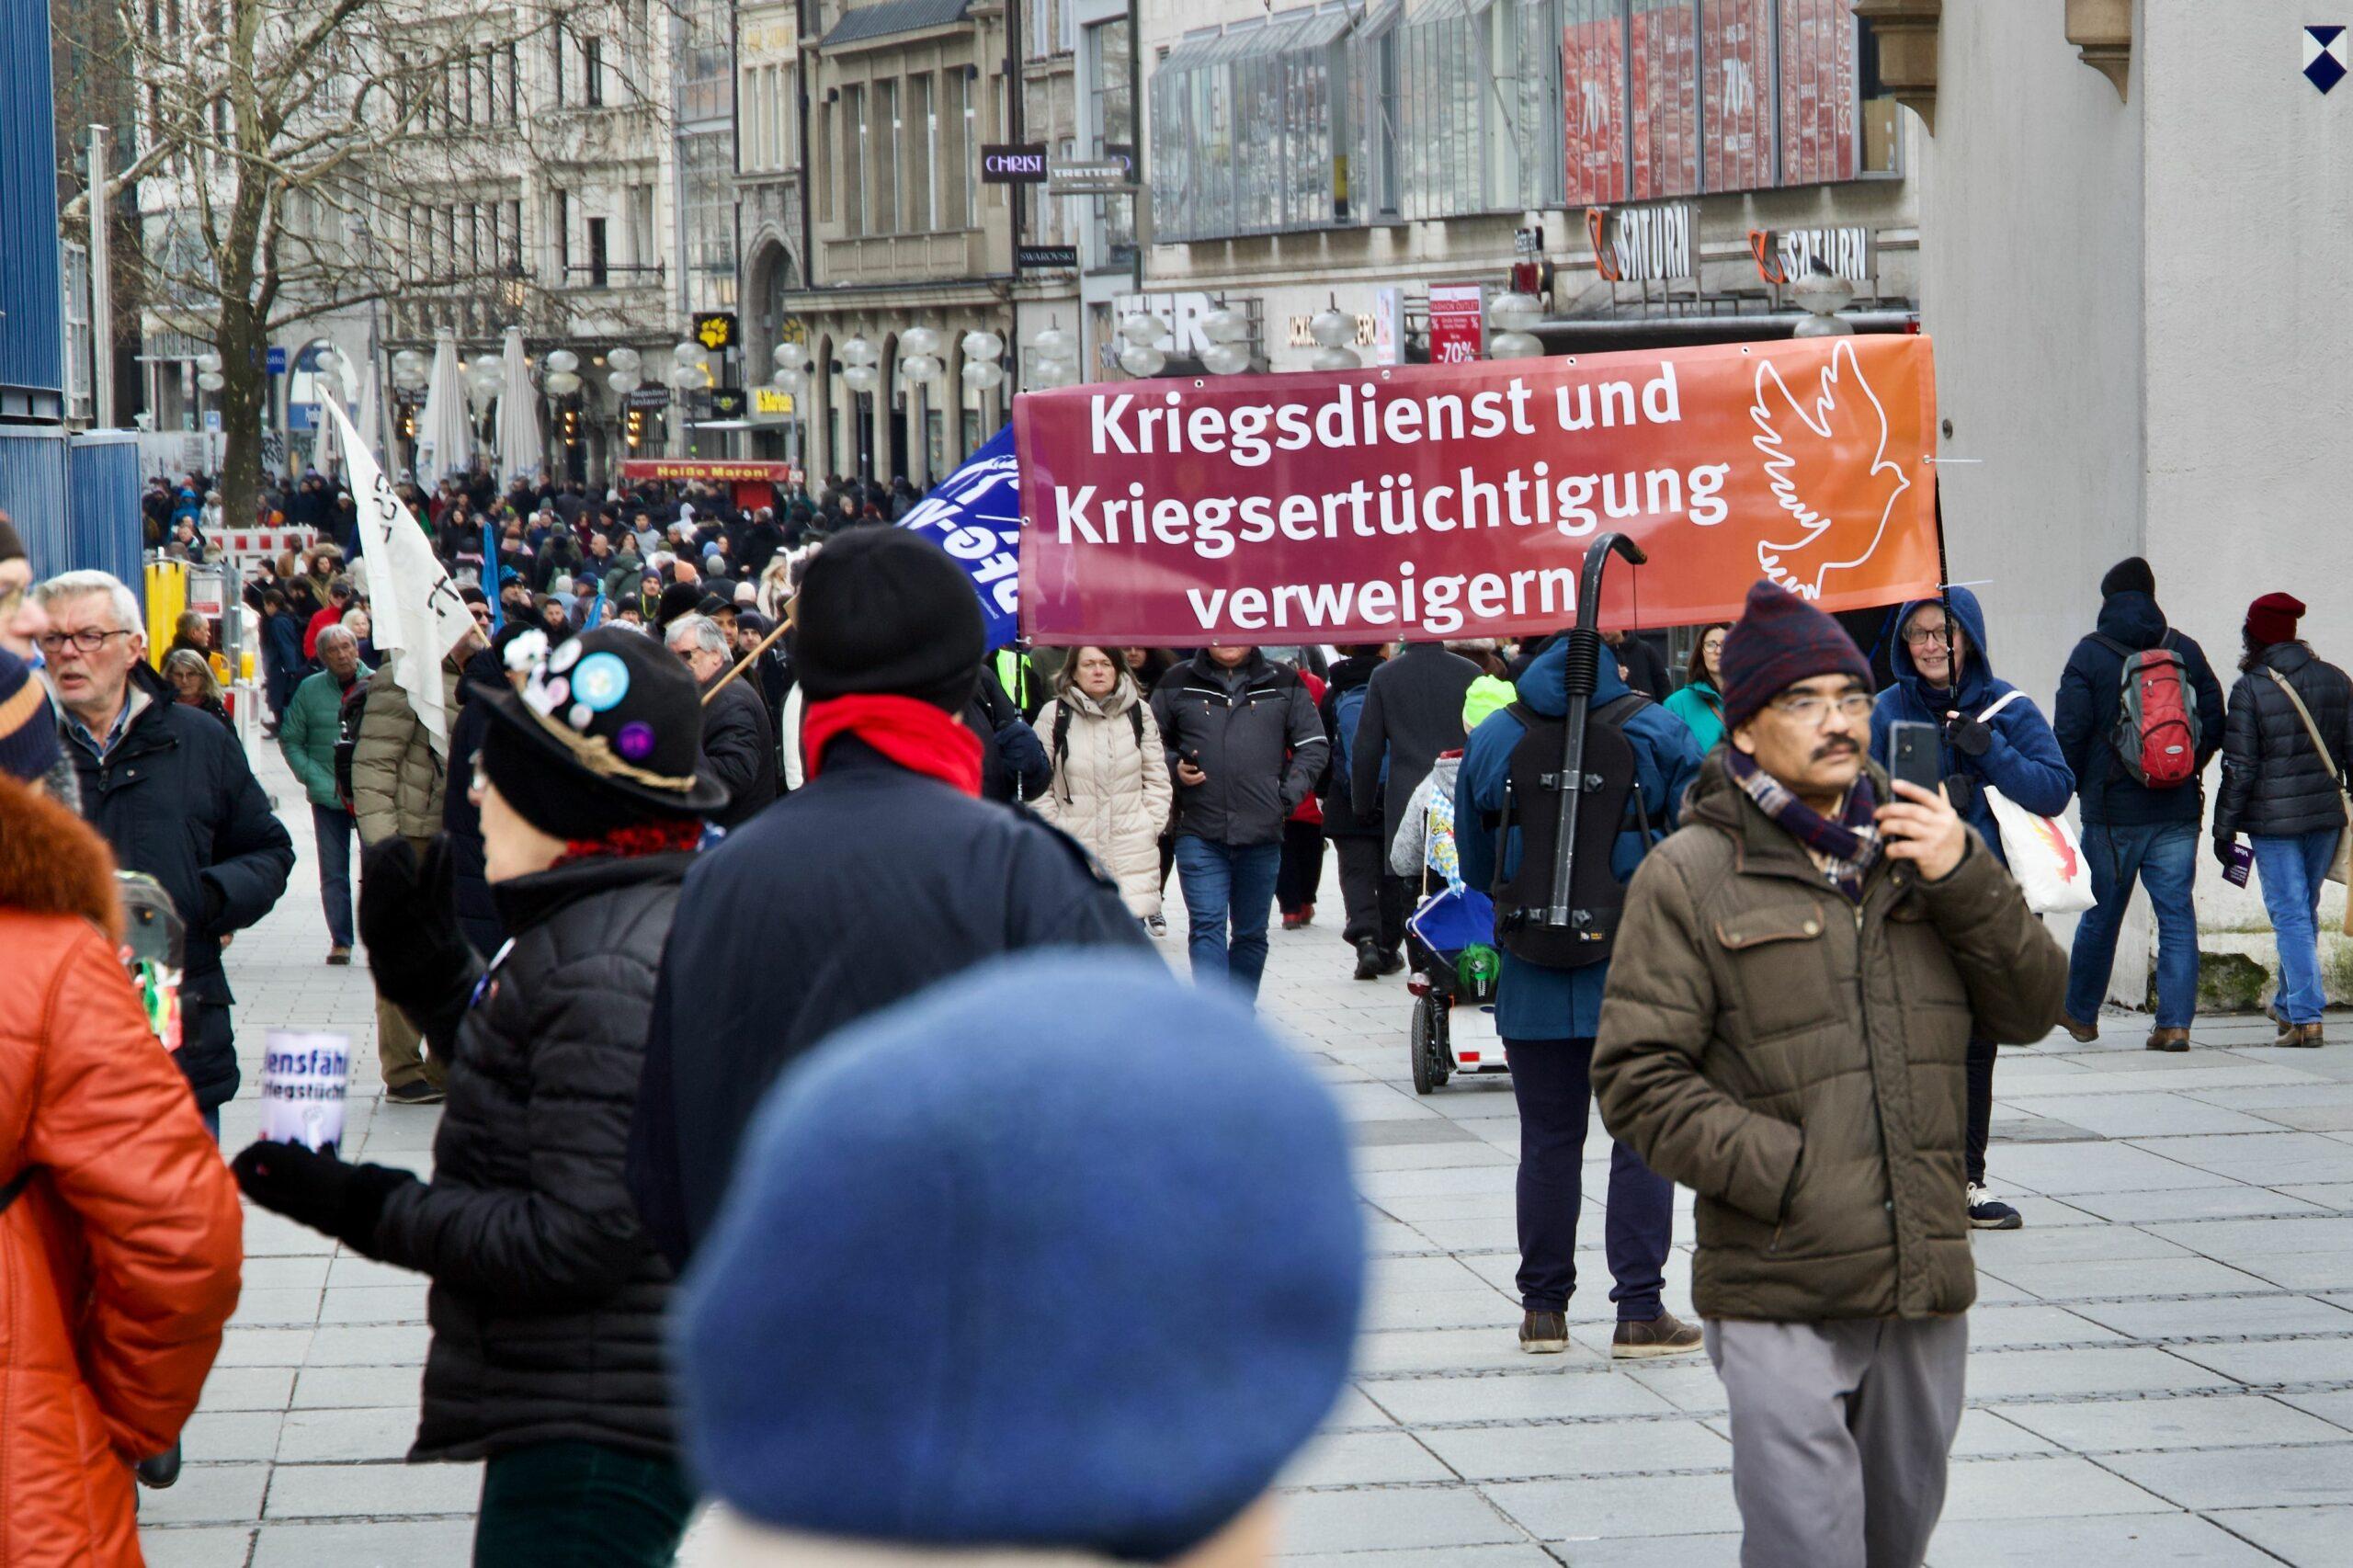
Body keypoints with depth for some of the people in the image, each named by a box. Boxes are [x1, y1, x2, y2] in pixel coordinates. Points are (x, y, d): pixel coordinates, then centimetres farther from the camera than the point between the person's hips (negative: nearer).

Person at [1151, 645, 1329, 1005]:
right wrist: (1174, 767, -5)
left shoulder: (1284, 684, 9)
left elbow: (1314, 746, 11)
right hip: (1199, 835, -2)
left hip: (1262, 832, 2)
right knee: (1207, 926, -12)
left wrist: (1289, 793, -2)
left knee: (1251, 933, 11)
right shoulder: (1178, 684, 7)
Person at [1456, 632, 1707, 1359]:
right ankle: (1639, 1312, 1)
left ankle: (1543, 1310, 14)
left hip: (1534, 981, 2)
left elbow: (1475, 868, 10)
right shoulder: (1658, 735, -4)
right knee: (1643, 1139, 3)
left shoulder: (1489, 742, 3)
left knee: (1548, 1141, 10)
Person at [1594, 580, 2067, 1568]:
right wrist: (1788, 1178, -17)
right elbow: (1638, 1079, -8)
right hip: (1782, 1299, -5)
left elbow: (2032, 1010, 10)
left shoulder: (1918, 847, 13)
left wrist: (1970, 883, -7)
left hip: (1926, 1283, 5)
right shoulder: (1689, 875, -3)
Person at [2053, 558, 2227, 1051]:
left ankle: (2081, 1014, 23)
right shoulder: (2186, 651, 4)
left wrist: (2072, 787, 9)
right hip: (2179, 810, 2)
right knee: (2177, 914, 2)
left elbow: (2069, 733, -8)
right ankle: (2175, 1022, -4)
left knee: (2100, 915, 10)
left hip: (2114, 811, -2)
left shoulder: (2090, 655, -5)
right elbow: (2215, 725, 7)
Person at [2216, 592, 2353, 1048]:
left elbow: (2239, 768, -11)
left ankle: (2305, 1018, -9)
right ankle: (2289, 1005, 29)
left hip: (2273, 819, -5)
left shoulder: (2251, 689, -11)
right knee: (2305, 910, 17)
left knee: (2290, 914, -3)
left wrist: (2223, 830, -4)